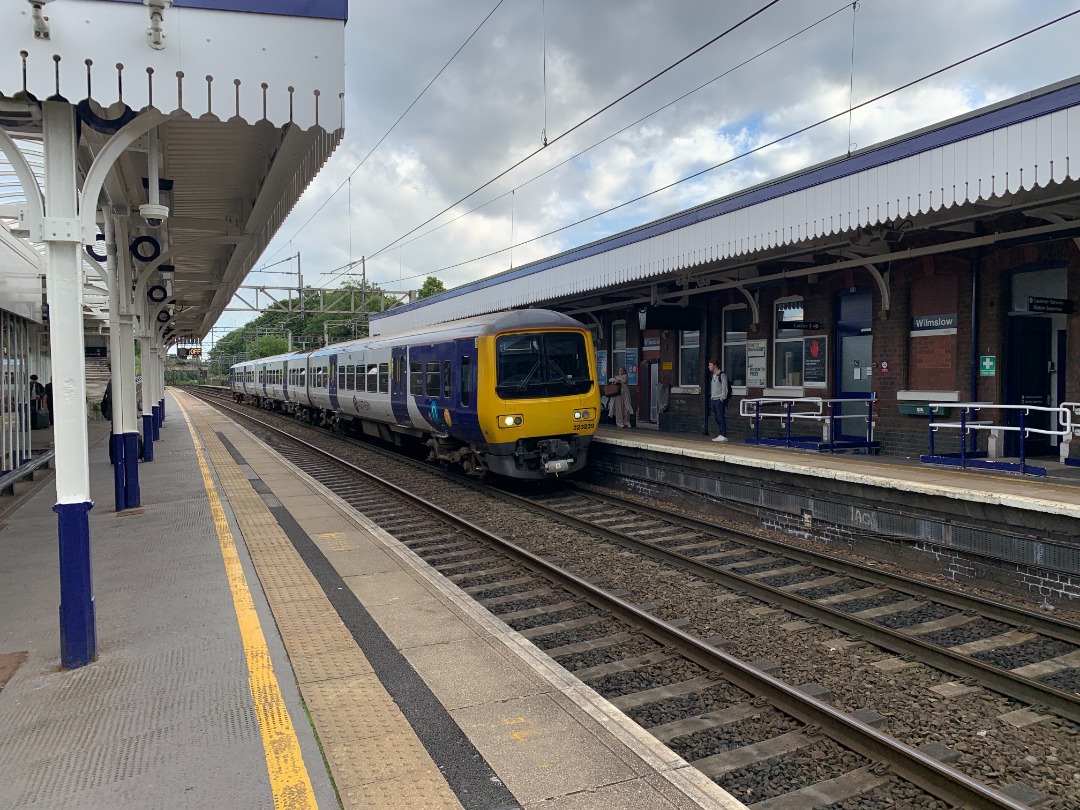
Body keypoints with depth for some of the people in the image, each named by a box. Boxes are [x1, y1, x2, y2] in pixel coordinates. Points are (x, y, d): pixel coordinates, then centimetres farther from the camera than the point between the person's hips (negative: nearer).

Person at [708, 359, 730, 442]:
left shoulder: (722, 374, -8)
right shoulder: (713, 375, 19)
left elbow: (724, 388, -12)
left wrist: (722, 398, -16)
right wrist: (711, 398, 15)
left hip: (720, 400, -9)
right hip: (714, 400, 9)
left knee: (721, 418, -10)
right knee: (717, 419, 8)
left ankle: (724, 436, -9)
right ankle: (721, 435, 13)